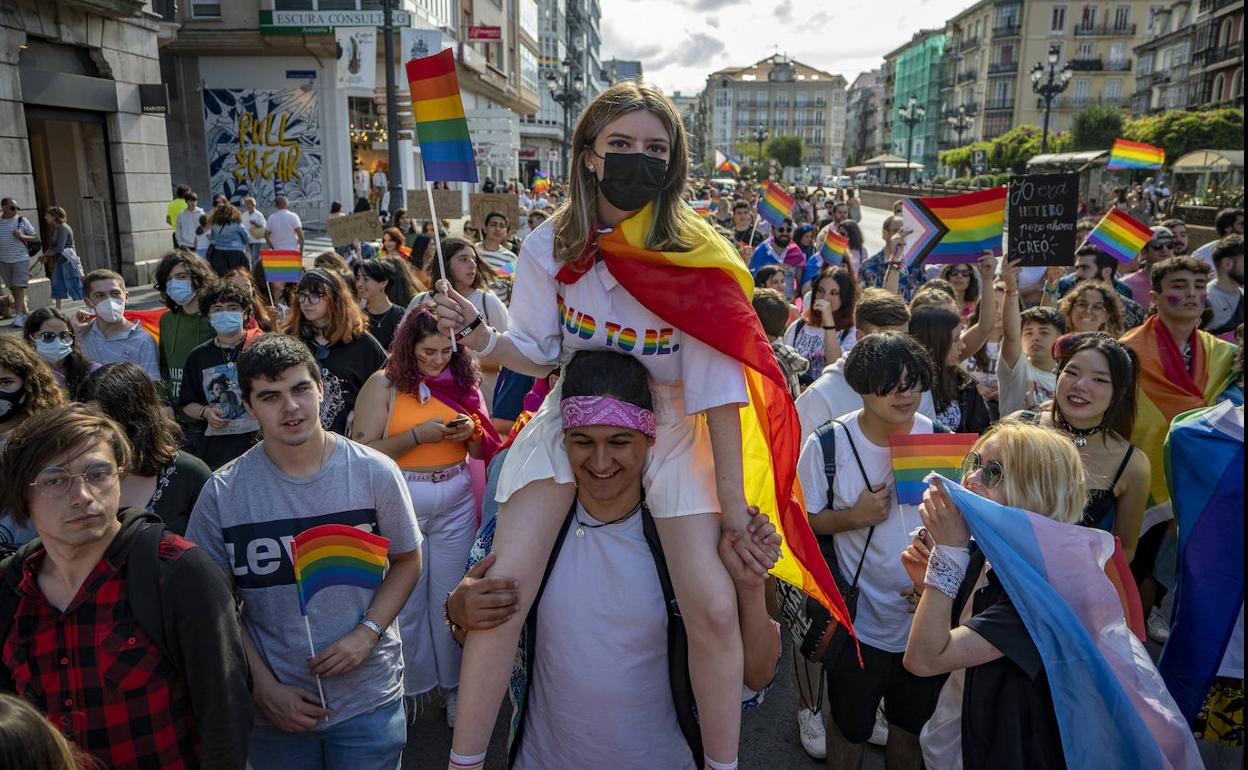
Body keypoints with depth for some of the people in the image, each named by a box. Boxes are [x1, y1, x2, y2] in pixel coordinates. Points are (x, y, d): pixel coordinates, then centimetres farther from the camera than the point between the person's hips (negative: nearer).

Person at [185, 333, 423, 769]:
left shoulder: (375, 472, -9)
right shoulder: (221, 494, -7)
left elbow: (407, 561, 0)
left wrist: (367, 633, -13)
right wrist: (264, 687, -7)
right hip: (275, 707, 1)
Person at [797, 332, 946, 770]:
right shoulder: (829, 444, -15)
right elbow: (803, 520, -8)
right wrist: (854, 517, -25)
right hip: (859, 622, -2)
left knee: (911, 723, 24)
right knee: (850, 726, 18)